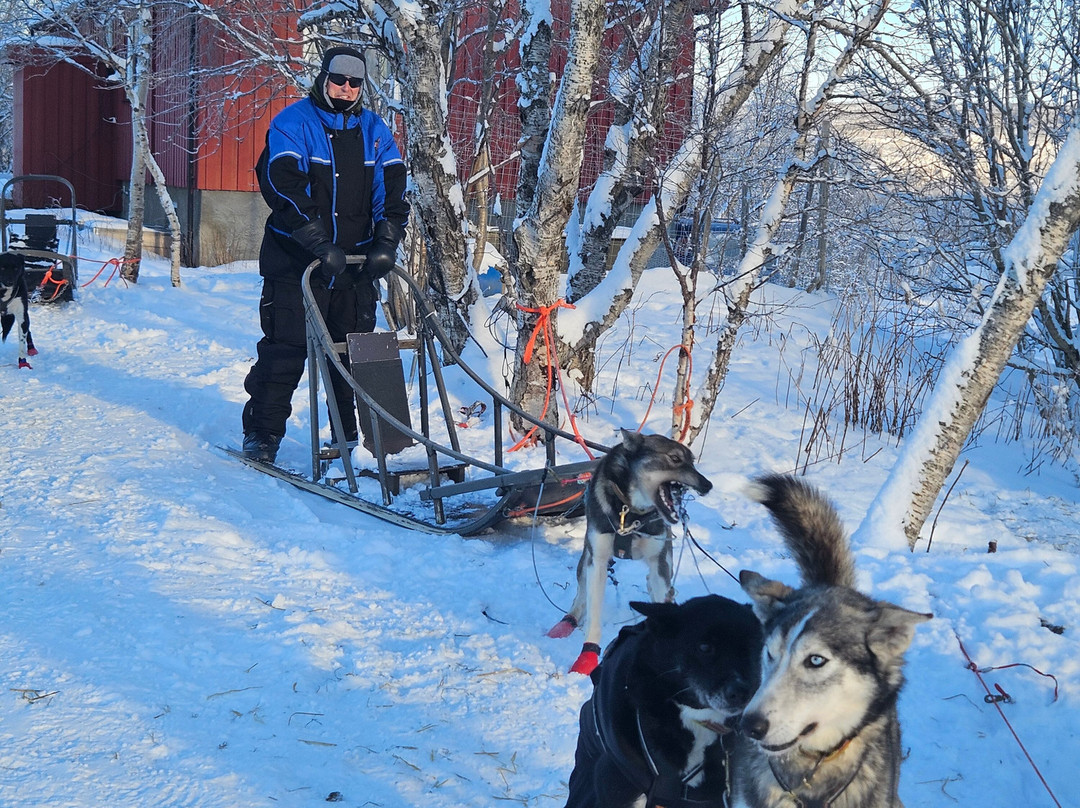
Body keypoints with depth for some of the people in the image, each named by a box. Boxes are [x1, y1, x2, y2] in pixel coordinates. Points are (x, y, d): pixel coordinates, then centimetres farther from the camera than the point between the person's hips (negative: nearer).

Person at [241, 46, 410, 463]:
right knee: (285, 346, -5)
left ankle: (350, 435, 18)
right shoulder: (292, 123, -4)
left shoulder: (374, 130, 11)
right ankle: (262, 432, 7)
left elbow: (392, 191, 7)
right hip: (297, 260, -4)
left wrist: (385, 244, -9)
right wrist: (321, 245, -25)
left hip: (356, 261, 4)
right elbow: (284, 187, -16)